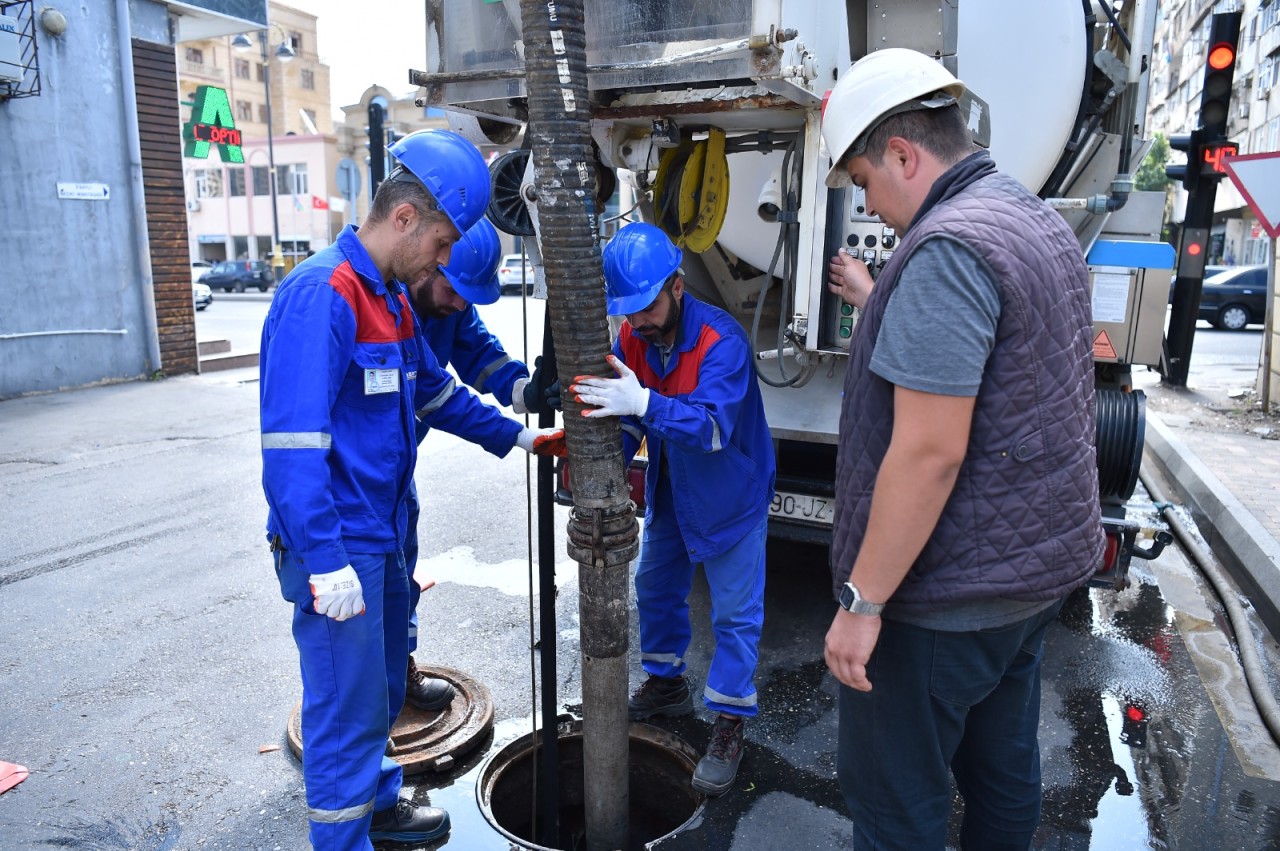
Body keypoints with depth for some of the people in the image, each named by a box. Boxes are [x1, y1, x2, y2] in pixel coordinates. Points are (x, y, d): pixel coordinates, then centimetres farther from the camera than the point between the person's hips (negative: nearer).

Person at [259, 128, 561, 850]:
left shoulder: (392, 298, 11)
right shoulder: (322, 294, -20)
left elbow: (436, 390, 24)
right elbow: (293, 444, -26)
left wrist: (515, 437, 24)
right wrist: (326, 562, -28)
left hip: (382, 539, 10)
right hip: (338, 551, -10)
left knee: (381, 687, 24)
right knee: (348, 706, 3)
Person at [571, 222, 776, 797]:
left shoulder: (721, 341, -31)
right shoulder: (631, 338, -11)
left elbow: (713, 427, -42)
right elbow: (626, 420, -7)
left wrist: (642, 402, -55)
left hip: (731, 494, -7)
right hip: (671, 489, 7)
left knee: (735, 612, 0)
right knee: (655, 587, 19)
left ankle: (729, 725, 16)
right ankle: (666, 685, 41)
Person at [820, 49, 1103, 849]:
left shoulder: (948, 247, -22)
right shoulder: (1042, 222, 10)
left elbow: (930, 452, -26)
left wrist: (862, 601, -20)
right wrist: (878, 303, 27)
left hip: (948, 594, -10)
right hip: (1040, 561, 10)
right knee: (1004, 770, 23)